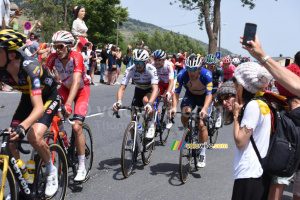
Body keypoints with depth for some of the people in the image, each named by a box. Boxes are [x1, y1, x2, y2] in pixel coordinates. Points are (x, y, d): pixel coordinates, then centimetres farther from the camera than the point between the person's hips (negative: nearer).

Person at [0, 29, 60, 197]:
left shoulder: (30, 68, -37)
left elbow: (39, 107, -44)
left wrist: (23, 126, -61)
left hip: (49, 97, -6)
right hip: (28, 97, 6)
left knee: (35, 136, -26)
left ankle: (51, 170, 1)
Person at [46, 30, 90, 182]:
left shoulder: (76, 57, -30)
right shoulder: (53, 57, -17)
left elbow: (76, 81, -41)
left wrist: (68, 104, -53)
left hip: (81, 90, -4)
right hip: (65, 88, 4)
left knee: (76, 127, -16)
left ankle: (82, 167, -3)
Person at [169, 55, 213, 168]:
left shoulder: (207, 75, -33)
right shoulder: (182, 75, -28)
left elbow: (209, 94, -35)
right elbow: (176, 92, -25)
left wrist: (204, 109, -51)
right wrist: (174, 107, -41)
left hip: (204, 97, -2)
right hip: (190, 95, 2)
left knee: (201, 124, -13)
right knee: (185, 114, -28)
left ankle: (202, 154, 0)